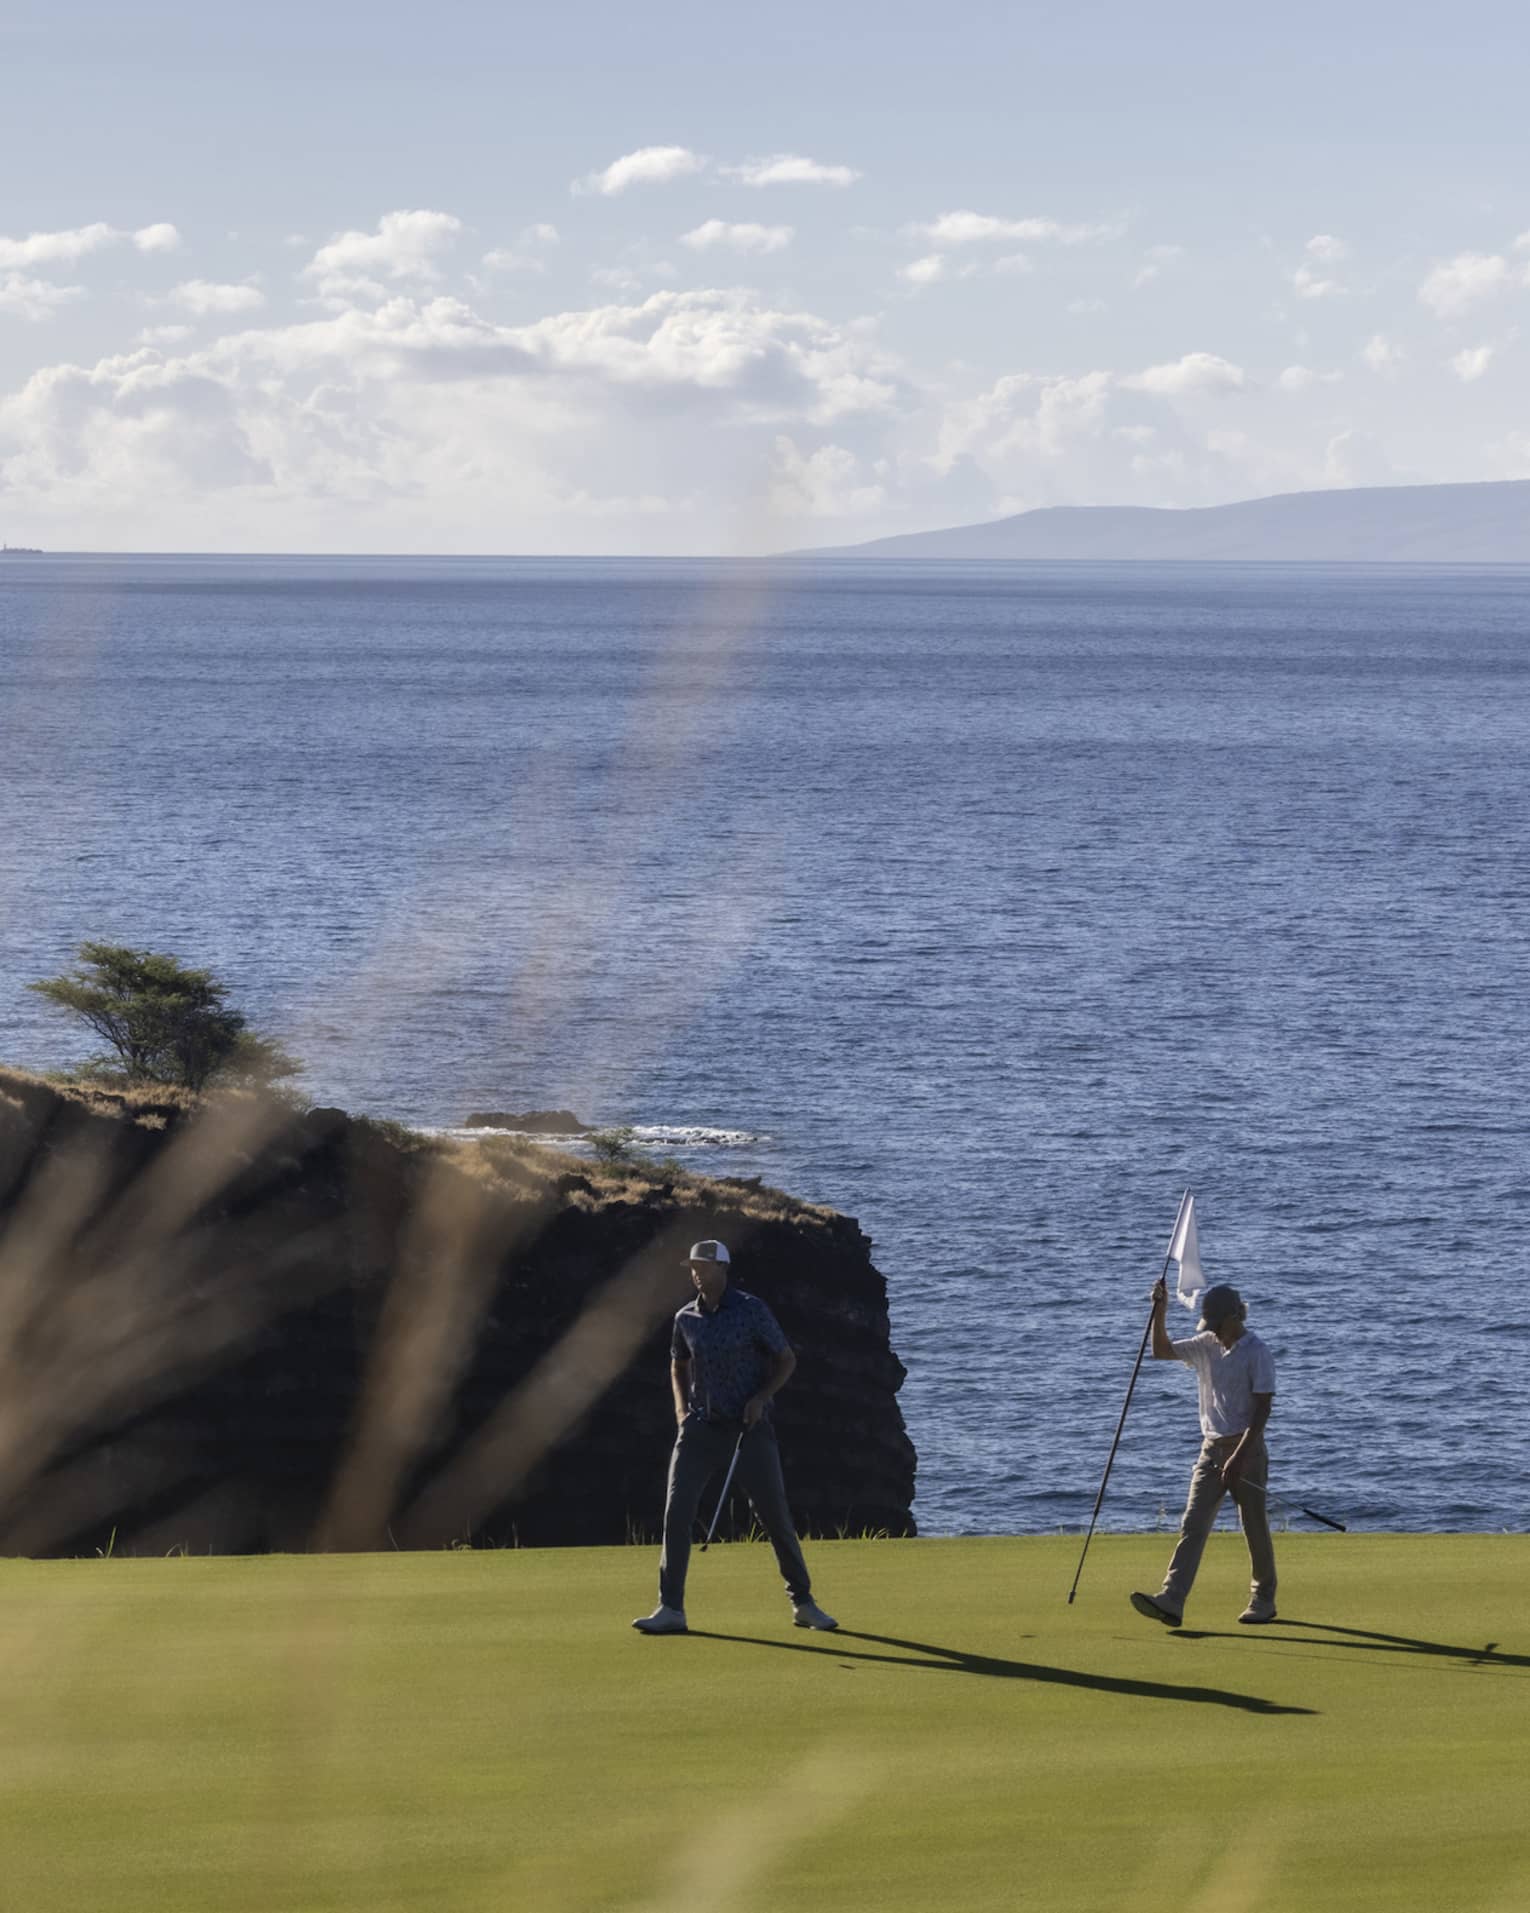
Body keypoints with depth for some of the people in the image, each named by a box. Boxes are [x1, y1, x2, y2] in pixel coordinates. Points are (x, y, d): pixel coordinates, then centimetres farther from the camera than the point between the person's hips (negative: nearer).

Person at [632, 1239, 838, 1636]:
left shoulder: (751, 1310, -7)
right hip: (702, 1426, 3)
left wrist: (761, 1397, -15)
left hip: (749, 1425, -3)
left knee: (775, 1515, 0)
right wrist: (682, 1409, 8)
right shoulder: (686, 1318, 5)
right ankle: (670, 1609, -5)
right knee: (676, 1512, -9)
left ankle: (803, 1603, 14)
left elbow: (786, 1360, 0)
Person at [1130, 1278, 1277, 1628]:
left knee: (1255, 1528, 3)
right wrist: (1160, 1313, -2)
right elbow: (1161, 1351, 14)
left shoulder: (1257, 1353, -11)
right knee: (1193, 1525, -7)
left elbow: (1262, 1409, -15)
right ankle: (1171, 1602, -18)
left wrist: (1239, 1456, -20)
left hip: (1246, 1448, -6)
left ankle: (1263, 1599, 20)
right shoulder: (1206, 1346, 9)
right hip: (1212, 1449, 6)